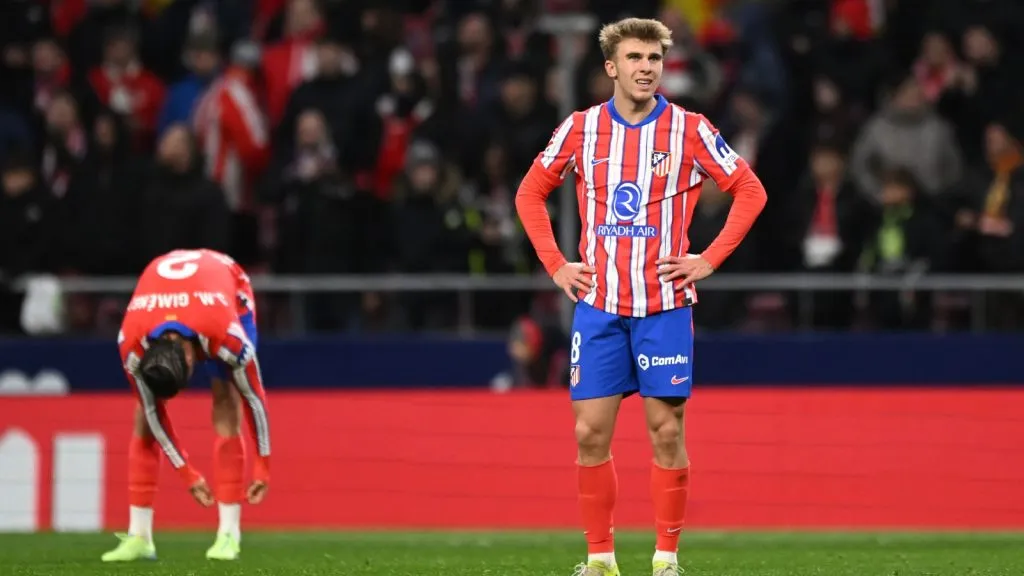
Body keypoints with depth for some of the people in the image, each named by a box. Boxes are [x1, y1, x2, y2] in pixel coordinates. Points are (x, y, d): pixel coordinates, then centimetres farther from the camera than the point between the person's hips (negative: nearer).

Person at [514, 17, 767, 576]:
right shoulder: (580, 128, 4)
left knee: (666, 431, -2)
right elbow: (530, 194, 15)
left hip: (664, 305, -2)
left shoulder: (689, 130, -2)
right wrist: (556, 265, 6)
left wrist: (708, 260, -3)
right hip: (598, 304, 2)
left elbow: (750, 191, 4)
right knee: (590, 432, -1)